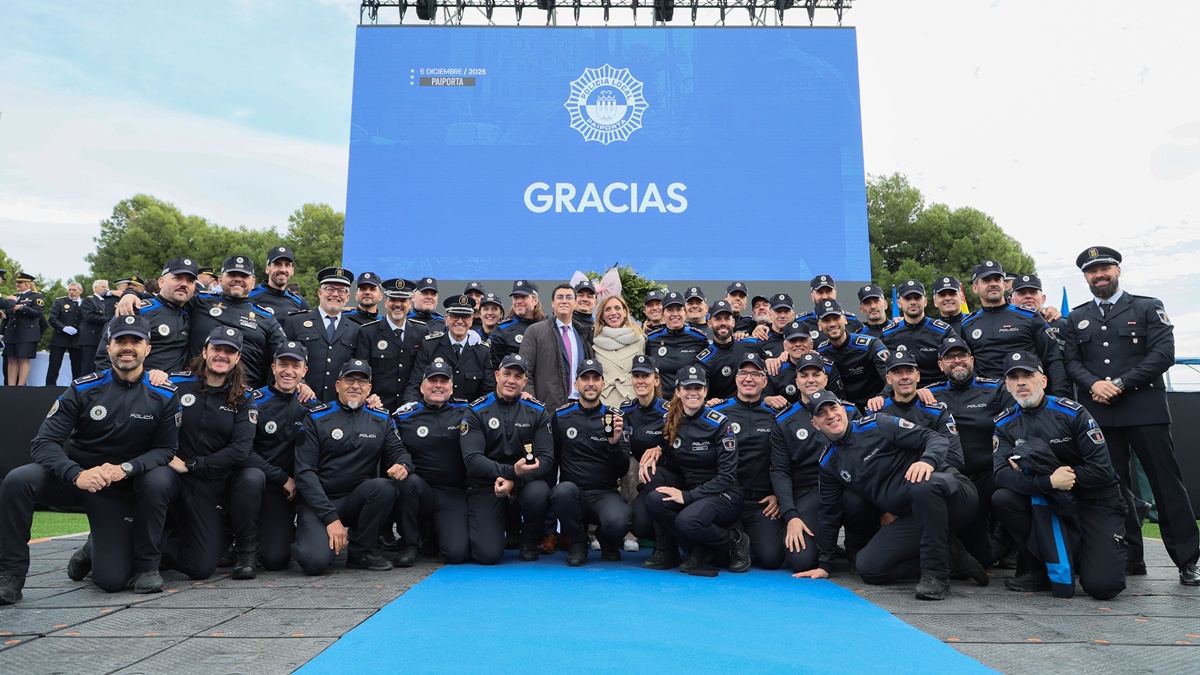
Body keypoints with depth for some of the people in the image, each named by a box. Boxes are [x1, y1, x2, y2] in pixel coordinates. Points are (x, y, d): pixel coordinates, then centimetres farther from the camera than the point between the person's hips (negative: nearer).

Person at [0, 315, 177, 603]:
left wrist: (125, 468, -27)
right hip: (74, 479, 2)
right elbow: (44, 442, -13)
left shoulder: (164, 396, -7)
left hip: (121, 490, -2)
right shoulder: (83, 389, -7)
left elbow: (165, 449, -7)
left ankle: (146, 564, 6)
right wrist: (77, 474, -33)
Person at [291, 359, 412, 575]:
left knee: (384, 487, -30)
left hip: (356, 500, 3)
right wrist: (330, 518, -17)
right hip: (317, 502, -3)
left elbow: (398, 451, 8)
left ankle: (359, 551, -8)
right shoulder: (316, 419, -3)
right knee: (316, 561, -27)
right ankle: (308, 540, 11)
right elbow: (305, 472, -8)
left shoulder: (381, 420, 7)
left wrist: (403, 465, -21)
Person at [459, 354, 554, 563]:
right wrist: (511, 471, -27)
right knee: (488, 554, -17)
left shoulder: (537, 412, 1)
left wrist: (515, 481, -23)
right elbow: (472, 460, -14)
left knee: (538, 493, -35)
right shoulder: (477, 411, -4)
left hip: (524, 482, 2)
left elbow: (546, 458, -8)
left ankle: (529, 542, -1)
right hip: (485, 485, -1)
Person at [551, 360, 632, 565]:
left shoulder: (615, 418, 4)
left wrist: (614, 444, -15)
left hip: (605, 494, 0)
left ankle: (607, 540, 8)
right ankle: (578, 542, -4)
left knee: (619, 522, -33)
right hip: (572, 494, 1)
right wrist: (549, 491, 1)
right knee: (564, 490, -36)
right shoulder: (561, 416, 6)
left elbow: (622, 471, 2)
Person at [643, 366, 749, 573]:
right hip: (689, 492, 5)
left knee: (687, 521, -34)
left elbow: (727, 475, -14)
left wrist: (688, 495, -20)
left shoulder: (719, 423, -10)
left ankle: (736, 541, -2)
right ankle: (699, 550, -5)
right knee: (654, 501, -26)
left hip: (723, 496, -4)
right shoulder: (669, 422, 3)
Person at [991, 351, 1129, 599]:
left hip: (1094, 500, -3)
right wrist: (1049, 481, -32)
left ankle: (1116, 546, 19)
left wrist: (1029, 475, -19)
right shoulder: (1004, 424, -3)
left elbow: (1101, 470, -19)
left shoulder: (1072, 413, -14)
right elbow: (1001, 475, -15)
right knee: (1001, 499, -26)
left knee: (1102, 586, -18)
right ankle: (1042, 571, -6)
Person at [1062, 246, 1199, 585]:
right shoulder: (1076, 318, 16)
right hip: (1099, 414, 3)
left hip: (1145, 408, -2)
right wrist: (1092, 384, -11)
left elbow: (1163, 354, -4)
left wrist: (1121, 383, -13)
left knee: (1167, 483, -2)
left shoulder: (1149, 308, 7)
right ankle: (1131, 557, 13)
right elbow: (1071, 360, 8)